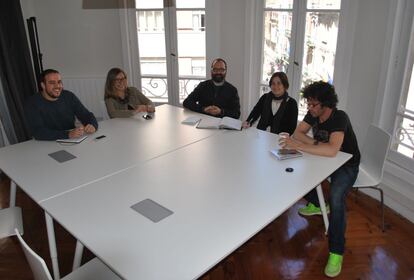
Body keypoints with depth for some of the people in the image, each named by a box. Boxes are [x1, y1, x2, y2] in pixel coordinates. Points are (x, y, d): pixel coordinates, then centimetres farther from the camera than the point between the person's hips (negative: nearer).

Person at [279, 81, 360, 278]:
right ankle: (317, 205, 19)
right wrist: (315, 143, -22)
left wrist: (298, 146, -43)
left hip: (346, 165, -7)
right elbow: (298, 133, -3)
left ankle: (336, 252, -21)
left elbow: (332, 150, -43)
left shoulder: (339, 118, -29)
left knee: (336, 197, -33)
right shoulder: (313, 114, -7)